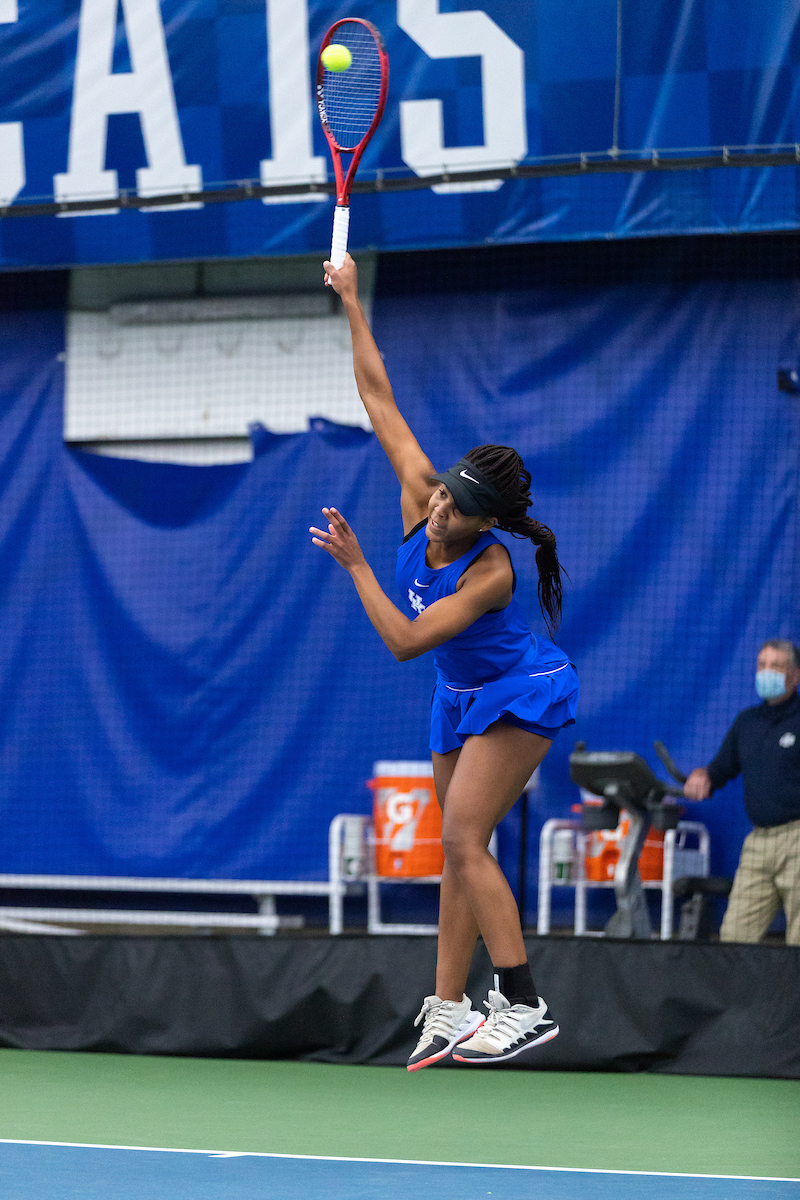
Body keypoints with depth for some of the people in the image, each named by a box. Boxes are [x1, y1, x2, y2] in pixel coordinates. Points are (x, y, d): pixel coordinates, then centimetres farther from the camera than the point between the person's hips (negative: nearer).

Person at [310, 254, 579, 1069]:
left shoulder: (490, 572, -31)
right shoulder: (420, 493, -14)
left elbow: (404, 640, -32)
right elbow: (379, 398, -8)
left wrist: (355, 565, -30)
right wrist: (351, 304, -9)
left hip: (520, 694, -8)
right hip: (463, 699, 8)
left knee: (462, 839, -18)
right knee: (458, 850, 6)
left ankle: (524, 1006, -19)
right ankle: (448, 1011, 8)